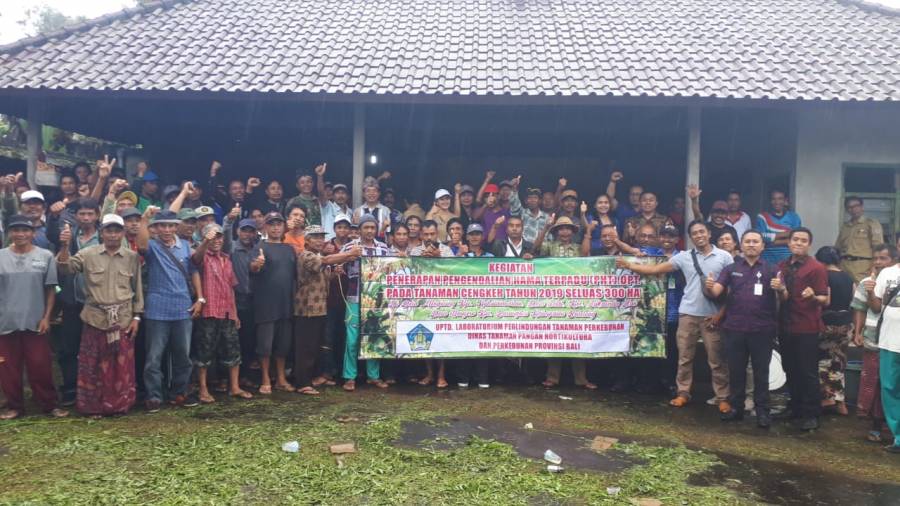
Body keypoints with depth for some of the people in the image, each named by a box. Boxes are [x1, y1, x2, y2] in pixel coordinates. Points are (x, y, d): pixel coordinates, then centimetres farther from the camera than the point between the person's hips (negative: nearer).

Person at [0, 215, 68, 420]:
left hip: (35, 321, -1)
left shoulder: (45, 256, -1)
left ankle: (49, 404, 15)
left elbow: (51, 289, 2)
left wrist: (46, 317, -3)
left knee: (40, 366, 3)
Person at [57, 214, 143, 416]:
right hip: (95, 317, 0)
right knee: (93, 364, 6)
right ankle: (93, 406, 19)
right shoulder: (88, 254, 3)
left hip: (123, 318, 1)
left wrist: (136, 316, 2)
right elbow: (66, 267, -10)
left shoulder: (132, 257, 4)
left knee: (122, 365, 7)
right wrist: (64, 247, -27)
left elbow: (138, 289, 6)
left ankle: (120, 404, 19)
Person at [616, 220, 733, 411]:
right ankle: (683, 393, 20)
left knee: (717, 360, 4)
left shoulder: (724, 257, 1)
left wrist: (721, 313, -5)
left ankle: (723, 398, 13)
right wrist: (629, 265, -2)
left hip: (712, 316, -2)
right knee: (684, 356, 8)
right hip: (688, 314, 2)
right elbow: (656, 269, 4)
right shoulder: (684, 257, 5)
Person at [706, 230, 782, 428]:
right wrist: (709, 287, -26)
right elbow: (716, 292, -2)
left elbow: (785, 298, 0)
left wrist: (780, 289, -24)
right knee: (736, 370, 10)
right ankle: (736, 407, 20)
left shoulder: (771, 269, 5)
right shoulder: (730, 269, 8)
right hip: (735, 328, 1)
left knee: (761, 372, 6)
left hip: (762, 329, -1)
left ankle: (762, 411, 14)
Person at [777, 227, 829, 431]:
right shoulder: (782, 266, 9)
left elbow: (825, 300, -13)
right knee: (791, 370, 14)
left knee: (808, 372, -1)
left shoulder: (817, 268, -8)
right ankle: (796, 407, 28)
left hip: (807, 329, -6)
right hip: (786, 326, 6)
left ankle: (811, 415, 8)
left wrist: (813, 297, -33)